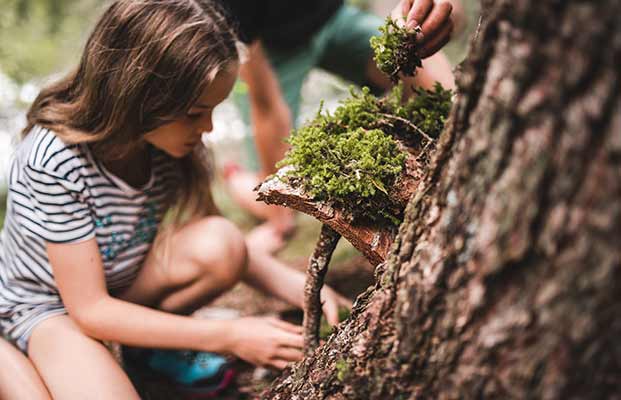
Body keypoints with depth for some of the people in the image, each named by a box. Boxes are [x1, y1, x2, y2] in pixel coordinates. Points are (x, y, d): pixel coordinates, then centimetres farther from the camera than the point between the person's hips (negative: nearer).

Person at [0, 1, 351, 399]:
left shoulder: (166, 139, -17)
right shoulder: (56, 160, -33)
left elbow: (217, 242, -3)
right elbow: (90, 310, -27)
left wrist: (305, 289, -18)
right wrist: (227, 336, -31)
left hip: (124, 284, 4)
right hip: (46, 304, -4)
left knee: (221, 243, -24)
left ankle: (154, 342, 4)